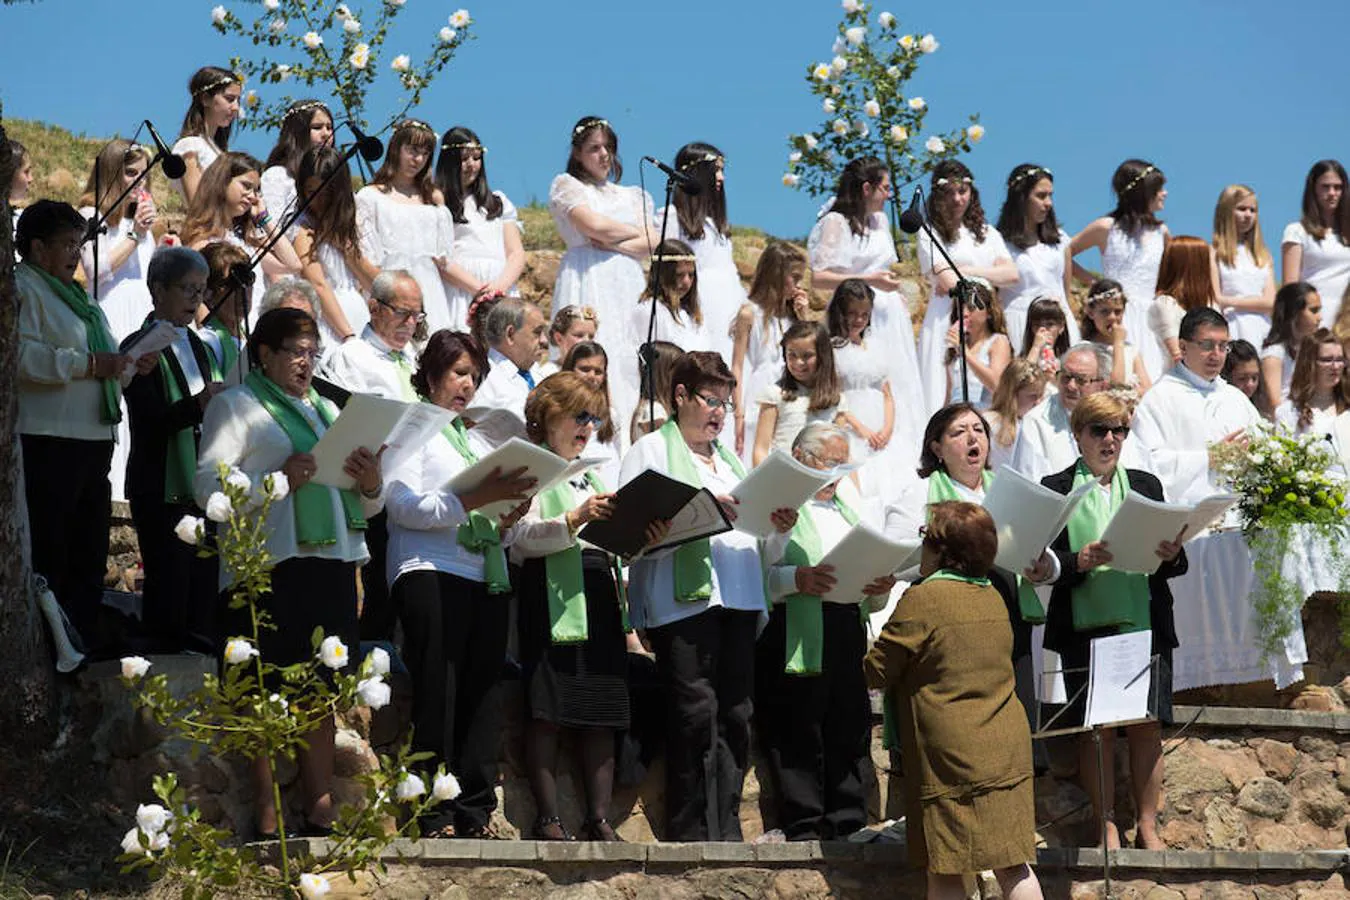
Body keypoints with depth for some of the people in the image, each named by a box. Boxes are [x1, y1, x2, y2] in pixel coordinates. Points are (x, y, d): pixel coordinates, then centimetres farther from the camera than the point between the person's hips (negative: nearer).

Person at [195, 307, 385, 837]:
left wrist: (370, 485, 0)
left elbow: (366, 506, 23)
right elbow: (207, 486, -8)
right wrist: (277, 480, -19)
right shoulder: (236, 406, 5)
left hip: (329, 561, 6)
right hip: (269, 566, -6)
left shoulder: (325, 410, 24)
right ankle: (267, 812, -6)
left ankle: (320, 804, 7)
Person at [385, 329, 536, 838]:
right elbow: (404, 506, -9)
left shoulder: (477, 441, 27)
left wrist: (507, 517, 2)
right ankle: (434, 816, -8)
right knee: (438, 696, -9)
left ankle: (474, 813, 1)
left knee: (483, 695, 0)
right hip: (432, 573, -6)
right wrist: (473, 500, -18)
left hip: (486, 577, 7)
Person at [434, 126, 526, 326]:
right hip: (458, 291, -4)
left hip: (502, 291, 4)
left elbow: (517, 254, 14)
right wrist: (478, 288, -15)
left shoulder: (498, 202, 22)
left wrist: (500, 285, -7)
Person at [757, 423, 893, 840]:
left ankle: (846, 824, 11)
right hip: (795, 637, -7)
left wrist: (880, 588, 1)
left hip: (846, 631, 7)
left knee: (850, 728, 5)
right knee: (798, 732, -7)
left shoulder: (848, 509, 25)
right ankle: (803, 827, -2)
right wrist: (796, 579, -25)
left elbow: (869, 583, 23)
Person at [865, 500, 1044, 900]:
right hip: (1008, 750, 6)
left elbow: (877, 672, -6)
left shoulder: (921, 600, -11)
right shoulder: (993, 598, 11)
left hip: (952, 755, -6)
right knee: (1012, 865, 7)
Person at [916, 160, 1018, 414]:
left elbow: (1012, 275, 6)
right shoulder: (930, 235, 2)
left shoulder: (987, 233, 19)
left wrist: (968, 272, -4)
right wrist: (990, 277, 3)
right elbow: (948, 282, -9)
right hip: (946, 323, -5)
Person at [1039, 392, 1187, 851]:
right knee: (1096, 728, -2)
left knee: (1147, 725, -1)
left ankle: (1148, 827, 8)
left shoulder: (1146, 485, 15)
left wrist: (1171, 556, -10)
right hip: (1085, 625, -2)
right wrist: (1079, 561, -20)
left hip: (1144, 621, 2)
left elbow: (1174, 566, 13)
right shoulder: (1056, 489, 5)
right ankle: (1107, 827, 7)